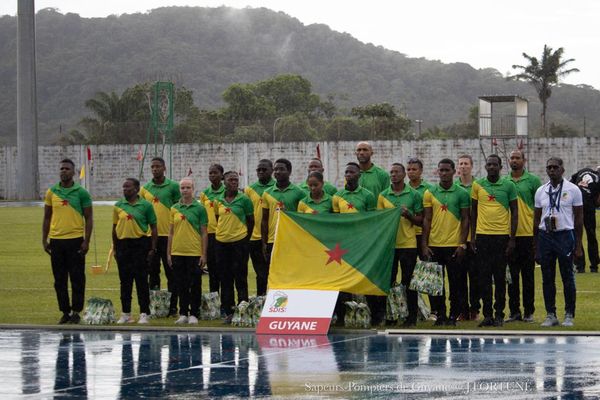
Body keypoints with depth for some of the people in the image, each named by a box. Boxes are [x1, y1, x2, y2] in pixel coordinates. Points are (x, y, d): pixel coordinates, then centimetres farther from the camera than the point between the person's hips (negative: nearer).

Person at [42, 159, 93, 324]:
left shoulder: (81, 193, -1)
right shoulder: (51, 192, 7)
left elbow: (89, 218, 0)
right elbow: (47, 217, 13)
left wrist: (86, 241, -7)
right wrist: (44, 240, 7)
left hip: (75, 240, -3)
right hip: (56, 241, 3)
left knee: (77, 278, -1)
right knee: (59, 279, 6)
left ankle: (76, 312, 6)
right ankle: (65, 312, 14)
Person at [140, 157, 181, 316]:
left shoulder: (173, 186, -1)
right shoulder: (145, 188, 10)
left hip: (168, 235, -4)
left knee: (171, 272, 0)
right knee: (153, 271, 9)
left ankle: (173, 306, 4)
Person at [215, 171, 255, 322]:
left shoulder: (244, 199, -3)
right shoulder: (218, 201, 7)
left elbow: (251, 221, 3)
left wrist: (245, 239, 3)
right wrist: (223, 232, 12)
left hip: (239, 242, -4)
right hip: (221, 242, 4)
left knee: (240, 278, -1)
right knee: (225, 278, 7)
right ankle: (228, 312, 13)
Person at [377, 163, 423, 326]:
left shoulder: (414, 195, 3)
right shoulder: (383, 196, 9)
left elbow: (420, 220, 4)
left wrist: (408, 215, -13)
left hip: (408, 244, -2)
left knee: (408, 282, -1)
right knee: (388, 281, 3)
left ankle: (411, 316, 5)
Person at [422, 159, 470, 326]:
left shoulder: (461, 193, 1)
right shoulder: (430, 193, 6)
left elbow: (465, 220, 2)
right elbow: (427, 220, 6)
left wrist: (462, 244, -6)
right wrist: (424, 244, 0)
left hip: (453, 245, -2)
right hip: (434, 245, 2)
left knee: (455, 281, 1)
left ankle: (453, 315, 8)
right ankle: (440, 314, 13)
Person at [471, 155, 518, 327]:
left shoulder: (508, 186, 1)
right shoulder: (477, 185, 6)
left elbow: (514, 212, 3)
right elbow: (473, 211, 12)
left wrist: (512, 238, -3)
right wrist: (472, 237, 8)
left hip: (502, 235, -2)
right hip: (482, 235, 2)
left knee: (500, 276, 2)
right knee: (484, 277, 2)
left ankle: (499, 314, 8)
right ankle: (487, 314, 8)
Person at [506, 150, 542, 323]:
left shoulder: (533, 180, 0)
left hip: (527, 233, -3)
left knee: (528, 275, 2)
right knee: (512, 275, 6)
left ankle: (529, 312, 7)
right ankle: (514, 311, 12)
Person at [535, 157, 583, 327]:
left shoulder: (572, 190, -2)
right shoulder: (541, 191, 9)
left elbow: (579, 218, 0)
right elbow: (536, 219, 13)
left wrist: (578, 245, -4)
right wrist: (535, 247, 11)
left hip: (565, 236, -4)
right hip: (545, 236, 4)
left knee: (568, 278, 1)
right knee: (547, 279, 6)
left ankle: (569, 315, 9)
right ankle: (550, 315, 14)